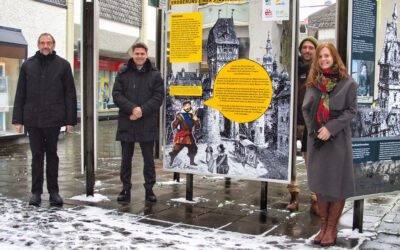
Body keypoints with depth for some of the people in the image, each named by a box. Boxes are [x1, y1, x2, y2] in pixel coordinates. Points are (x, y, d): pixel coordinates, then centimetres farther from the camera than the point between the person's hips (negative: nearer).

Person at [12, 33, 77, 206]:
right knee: (37, 156, 6)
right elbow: (20, 94, 7)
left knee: (52, 155, 8)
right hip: (32, 119, 1)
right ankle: (36, 192, 13)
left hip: (53, 119, -1)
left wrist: (70, 120, -5)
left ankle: (53, 191, 17)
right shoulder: (28, 65, 8)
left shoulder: (63, 65, 3)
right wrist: (18, 119, 1)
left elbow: (70, 94, 1)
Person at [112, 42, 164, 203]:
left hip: (147, 124, -1)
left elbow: (158, 97, -4)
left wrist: (142, 111, -16)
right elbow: (116, 95, -2)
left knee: (148, 158, 7)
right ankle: (126, 189, 19)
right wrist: (132, 108, -16)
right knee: (126, 158, 9)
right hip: (126, 123, 1)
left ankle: (149, 188, 17)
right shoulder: (123, 73, 7)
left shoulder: (155, 75, 4)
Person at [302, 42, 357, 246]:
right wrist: (313, 129, -6)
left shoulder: (347, 83, -3)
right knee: (319, 183, 8)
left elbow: (351, 110, -6)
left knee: (336, 184, 1)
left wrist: (330, 128, -16)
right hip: (316, 139, 4)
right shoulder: (313, 82, 9)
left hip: (338, 139, -4)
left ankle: (332, 228, 12)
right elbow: (306, 109, 9)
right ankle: (323, 226, 20)